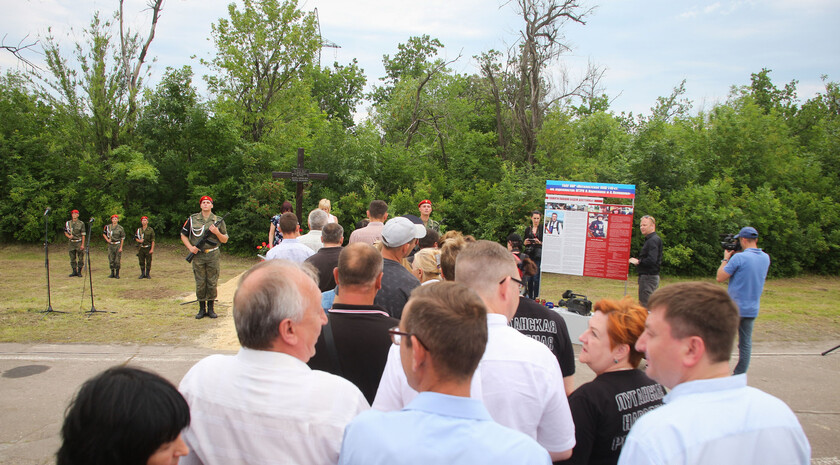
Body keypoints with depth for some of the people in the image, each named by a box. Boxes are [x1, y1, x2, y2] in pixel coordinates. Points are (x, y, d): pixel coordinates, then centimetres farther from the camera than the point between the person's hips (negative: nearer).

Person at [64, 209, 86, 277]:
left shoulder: (81, 224, -2)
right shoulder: (68, 223, 8)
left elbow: (83, 235, -3)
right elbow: (65, 232, 15)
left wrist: (82, 245, -9)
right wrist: (69, 236, -8)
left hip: (79, 242, -3)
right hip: (72, 243, 3)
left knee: (80, 258, -1)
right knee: (72, 258, 6)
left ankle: (79, 272, 7)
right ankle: (74, 272, 14)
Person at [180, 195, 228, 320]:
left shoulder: (218, 220, 5)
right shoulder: (192, 219, 5)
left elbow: (225, 240, 7)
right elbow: (183, 235, 12)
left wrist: (217, 232, -11)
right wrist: (190, 247, -4)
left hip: (213, 256, 0)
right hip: (198, 255, 0)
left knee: (212, 283, 3)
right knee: (200, 284, 3)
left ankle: (211, 308, 14)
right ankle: (202, 309, 14)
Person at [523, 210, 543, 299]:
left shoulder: (542, 229, 2)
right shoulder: (527, 229, 13)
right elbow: (523, 242, 15)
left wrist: (540, 242, -17)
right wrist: (525, 242, -7)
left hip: (538, 256, -3)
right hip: (528, 255, 3)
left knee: (536, 278, -7)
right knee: (529, 278, 4)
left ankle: (535, 298, -1)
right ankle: (529, 297, 13)